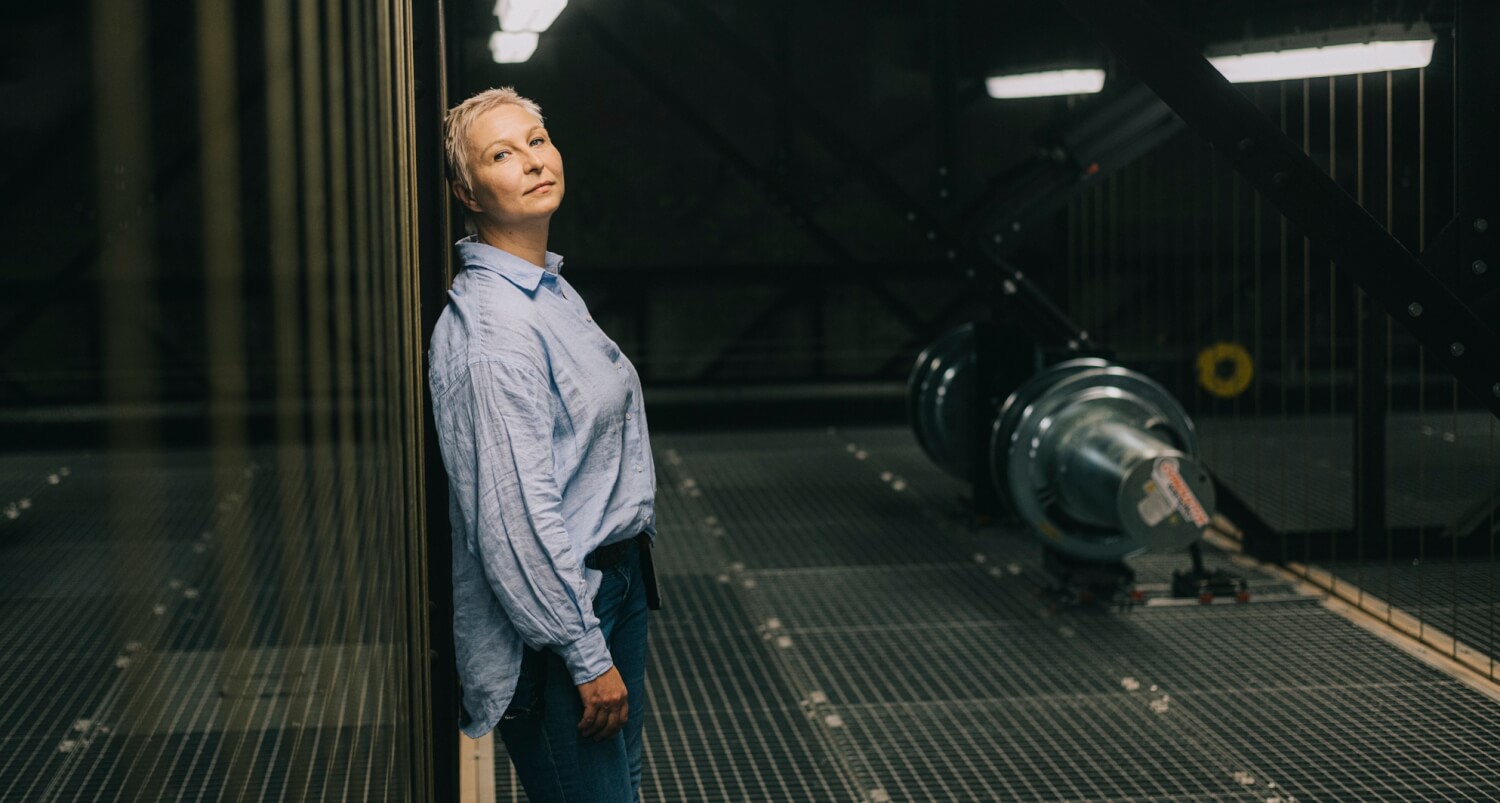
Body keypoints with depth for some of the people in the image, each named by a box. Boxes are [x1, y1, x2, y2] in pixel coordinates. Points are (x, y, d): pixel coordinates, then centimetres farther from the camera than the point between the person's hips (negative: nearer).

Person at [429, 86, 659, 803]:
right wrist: (588, 658, -22)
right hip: (553, 610, -10)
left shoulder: (553, 290, 10)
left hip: (617, 579, 10)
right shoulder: (488, 327, -22)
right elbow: (517, 515, -25)